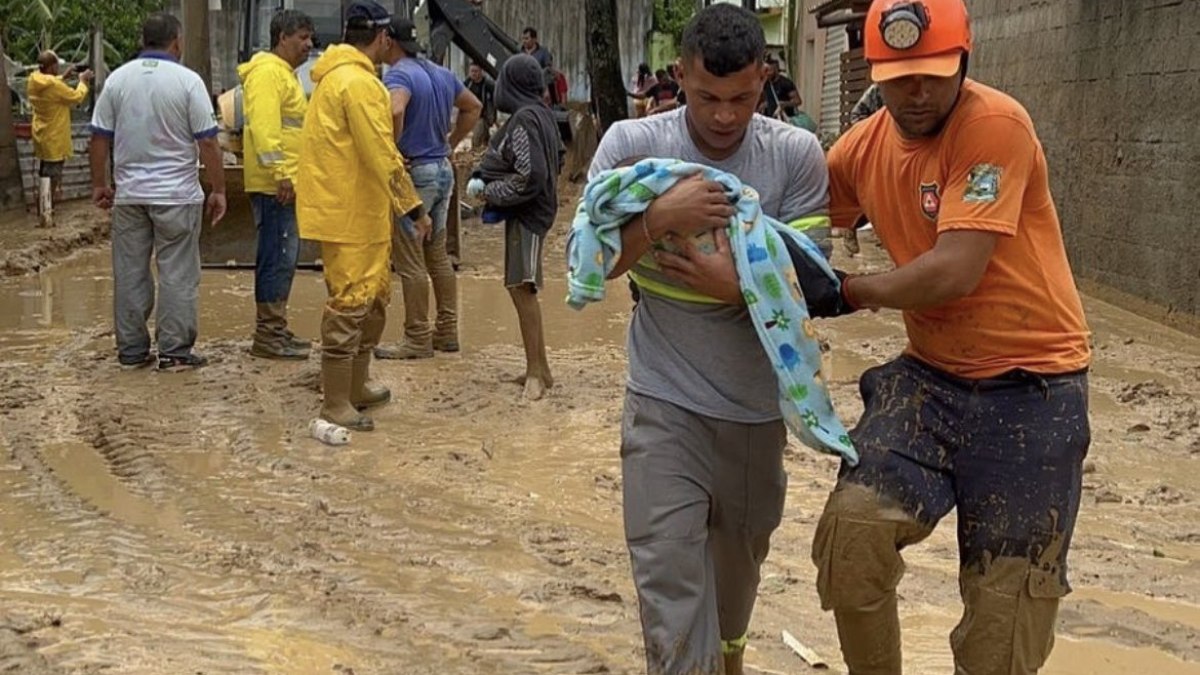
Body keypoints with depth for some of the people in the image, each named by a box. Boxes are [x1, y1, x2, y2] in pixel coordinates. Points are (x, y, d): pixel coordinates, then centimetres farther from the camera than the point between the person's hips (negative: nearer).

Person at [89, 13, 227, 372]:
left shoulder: (118, 79, 3)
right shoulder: (188, 81, -8)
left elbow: (100, 138, 5)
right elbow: (207, 142, -9)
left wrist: (99, 184, 16)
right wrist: (218, 190, -2)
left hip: (129, 194, 4)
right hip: (177, 194, -4)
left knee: (130, 273, 10)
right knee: (177, 274, 2)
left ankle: (131, 350, 15)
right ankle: (175, 352, 3)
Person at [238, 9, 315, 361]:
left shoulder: (285, 73, 22)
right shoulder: (268, 72, -12)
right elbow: (264, 126, -22)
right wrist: (280, 173, -26)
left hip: (285, 184, 11)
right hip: (275, 185, -11)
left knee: (284, 257, 14)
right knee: (278, 257, -9)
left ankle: (275, 329, 21)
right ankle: (268, 336, -6)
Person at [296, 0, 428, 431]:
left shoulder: (336, 76, 15)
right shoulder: (359, 82, -18)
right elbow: (382, 156, -21)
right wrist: (413, 207, -15)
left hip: (361, 210, 10)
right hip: (351, 213, -10)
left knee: (374, 297, 20)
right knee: (350, 304, -6)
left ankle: (357, 386, 30)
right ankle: (336, 406, -1)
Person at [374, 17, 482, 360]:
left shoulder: (399, 75, -14)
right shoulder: (441, 74, 11)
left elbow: (395, 111, -35)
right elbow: (473, 107, 23)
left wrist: (393, 151, -21)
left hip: (414, 173, -9)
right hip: (443, 170, 9)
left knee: (410, 261, -2)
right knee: (438, 255, 16)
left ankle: (418, 339, 2)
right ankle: (447, 331, 21)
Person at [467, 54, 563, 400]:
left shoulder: (523, 119, -18)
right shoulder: (543, 114, 9)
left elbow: (530, 176, -23)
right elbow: (557, 158, 20)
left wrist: (488, 191, -12)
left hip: (526, 213, -10)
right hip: (537, 208, 10)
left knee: (522, 287, -10)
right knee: (522, 287, 14)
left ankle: (536, 371, -9)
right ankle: (539, 367, 20)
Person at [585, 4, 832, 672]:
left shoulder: (797, 155, -8)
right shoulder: (632, 144, -8)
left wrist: (738, 287, -27)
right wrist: (660, 216, -24)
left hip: (757, 403, 2)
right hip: (665, 402, -2)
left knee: (739, 561, 23)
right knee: (670, 577, -9)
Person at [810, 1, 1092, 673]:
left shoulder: (995, 125, -18)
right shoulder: (863, 147, 2)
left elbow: (956, 270, -24)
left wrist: (854, 290, -10)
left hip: (1031, 385, -5)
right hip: (932, 374, 5)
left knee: (1005, 600, 4)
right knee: (852, 528, -15)